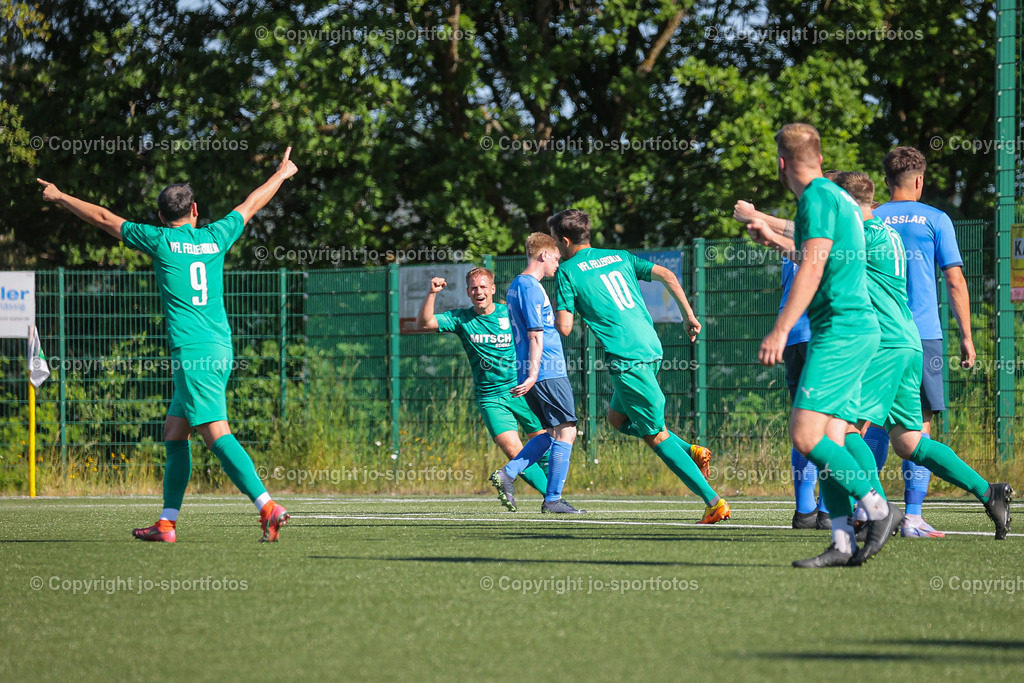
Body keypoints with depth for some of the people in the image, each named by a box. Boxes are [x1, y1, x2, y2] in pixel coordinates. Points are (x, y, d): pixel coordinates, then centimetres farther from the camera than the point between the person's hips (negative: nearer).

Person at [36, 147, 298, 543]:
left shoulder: (160, 240, 0)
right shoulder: (215, 237, 12)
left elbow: (104, 219, 10)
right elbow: (251, 205, 29)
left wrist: (60, 198, 24)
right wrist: (282, 173, 45)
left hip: (192, 351, -7)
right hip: (219, 348, 7)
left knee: (216, 433, -14)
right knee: (174, 433, 13)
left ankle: (268, 507, -25)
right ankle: (167, 523, 12)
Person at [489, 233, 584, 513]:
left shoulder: (516, 285, 18)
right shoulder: (532, 288, -12)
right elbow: (536, 334, -17)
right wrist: (533, 375, -23)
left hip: (535, 373, 10)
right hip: (548, 371, -10)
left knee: (553, 432, 14)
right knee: (566, 432, -5)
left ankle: (507, 474, 5)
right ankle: (553, 499, -6)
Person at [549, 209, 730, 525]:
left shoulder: (567, 271, 0)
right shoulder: (618, 257, 19)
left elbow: (564, 327, -5)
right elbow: (667, 275, 13)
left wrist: (549, 319, 17)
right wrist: (690, 316, 16)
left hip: (626, 356, -8)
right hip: (651, 347, 8)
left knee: (655, 435, -3)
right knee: (618, 417, 25)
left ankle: (714, 501, -9)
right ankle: (692, 452, 14)